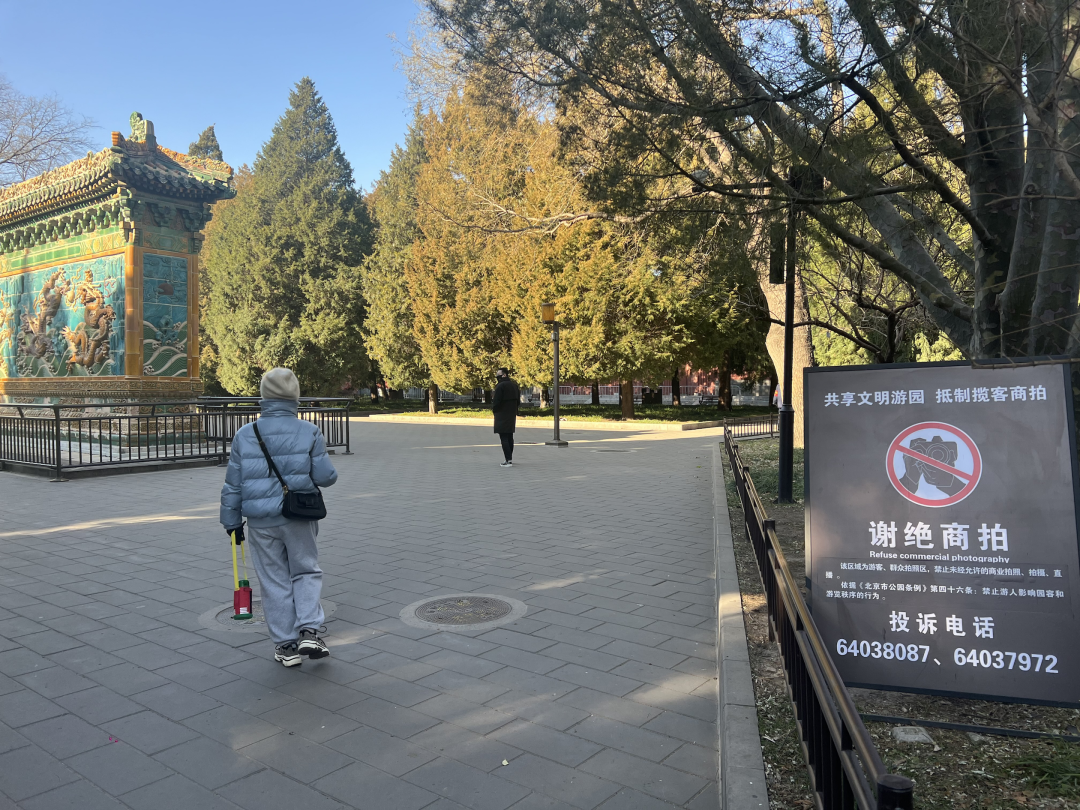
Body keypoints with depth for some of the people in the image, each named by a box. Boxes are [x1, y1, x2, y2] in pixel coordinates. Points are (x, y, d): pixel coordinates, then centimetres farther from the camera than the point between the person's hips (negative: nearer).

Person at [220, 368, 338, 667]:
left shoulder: (245, 435, -2)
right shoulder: (309, 432, -7)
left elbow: (233, 485, 1)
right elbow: (325, 476, -7)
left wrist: (232, 522, 12)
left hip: (261, 524, 1)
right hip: (299, 519, -1)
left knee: (274, 582, 12)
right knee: (307, 572, 17)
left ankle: (286, 645, 18)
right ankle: (309, 631, 2)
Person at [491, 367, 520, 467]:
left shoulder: (500, 386, -15)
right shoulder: (514, 385, 10)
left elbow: (496, 401, -17)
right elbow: (518, 401, 13)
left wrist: (494, 409, 0)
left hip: (502, 416, -8)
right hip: (512, 416, 8)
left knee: (504, 438, -7)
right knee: (509, 437, 16)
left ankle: (508, 460, -12)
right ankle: (510, 458, 23)